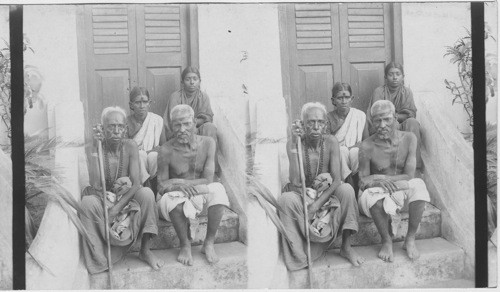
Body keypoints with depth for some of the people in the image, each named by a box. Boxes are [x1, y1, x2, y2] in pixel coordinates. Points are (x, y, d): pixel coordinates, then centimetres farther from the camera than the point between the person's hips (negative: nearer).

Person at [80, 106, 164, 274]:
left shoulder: (130, 147, -8)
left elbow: (136, 184, -16)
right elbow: (92, 185, -20)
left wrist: (115, 209, -27)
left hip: (126, 198, 1)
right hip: (102, 198, -1)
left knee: (147, 193, -29)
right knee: (87, 202, -33)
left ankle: (145, 250, -15)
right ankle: (97, 260, -20)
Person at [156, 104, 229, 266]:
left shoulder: (207, 143, -8)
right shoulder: (166, 151, -14)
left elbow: (208, 179, -13)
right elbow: (161, 186, -10)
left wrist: (180, 182, -23)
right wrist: (178, 187, -33)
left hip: (200, 195, 2)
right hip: (176, 197, -2)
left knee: (218, 189, -28)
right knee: (172, 197, -36)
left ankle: (209, 243, -16)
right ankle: (185, 245, -13)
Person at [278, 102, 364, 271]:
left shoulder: (330, 142, -10)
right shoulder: (293, 143, -15)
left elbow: (336, 179, -16)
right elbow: (296, 182, -27)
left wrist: (318, 203, -29)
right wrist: (294, 145, -32)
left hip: (326, 194, 2)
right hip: (301, 195, -2)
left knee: (347, 189, -27)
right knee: (286, 199, -34)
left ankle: (346, 247, -15)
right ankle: (297, 256, -23)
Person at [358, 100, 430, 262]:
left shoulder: (409, 139, -5)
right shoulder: (367, 147, -11)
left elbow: (409, 175, -10)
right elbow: (362, 183, -8)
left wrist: (381, 178, -21)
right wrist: (378, 182, -31)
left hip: (403, 193, 2)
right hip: (380, 195, -2)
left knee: (418, 185, -29)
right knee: (370, 194, -36)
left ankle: (410, 239, -16)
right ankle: (386, 241, -13)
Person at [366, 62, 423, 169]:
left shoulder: (407, 92, 9)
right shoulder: (379, 92, 2)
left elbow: (411, 114, -1)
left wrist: (396, 116, -18)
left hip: (401, 128, 2)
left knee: (413, 122, -28)